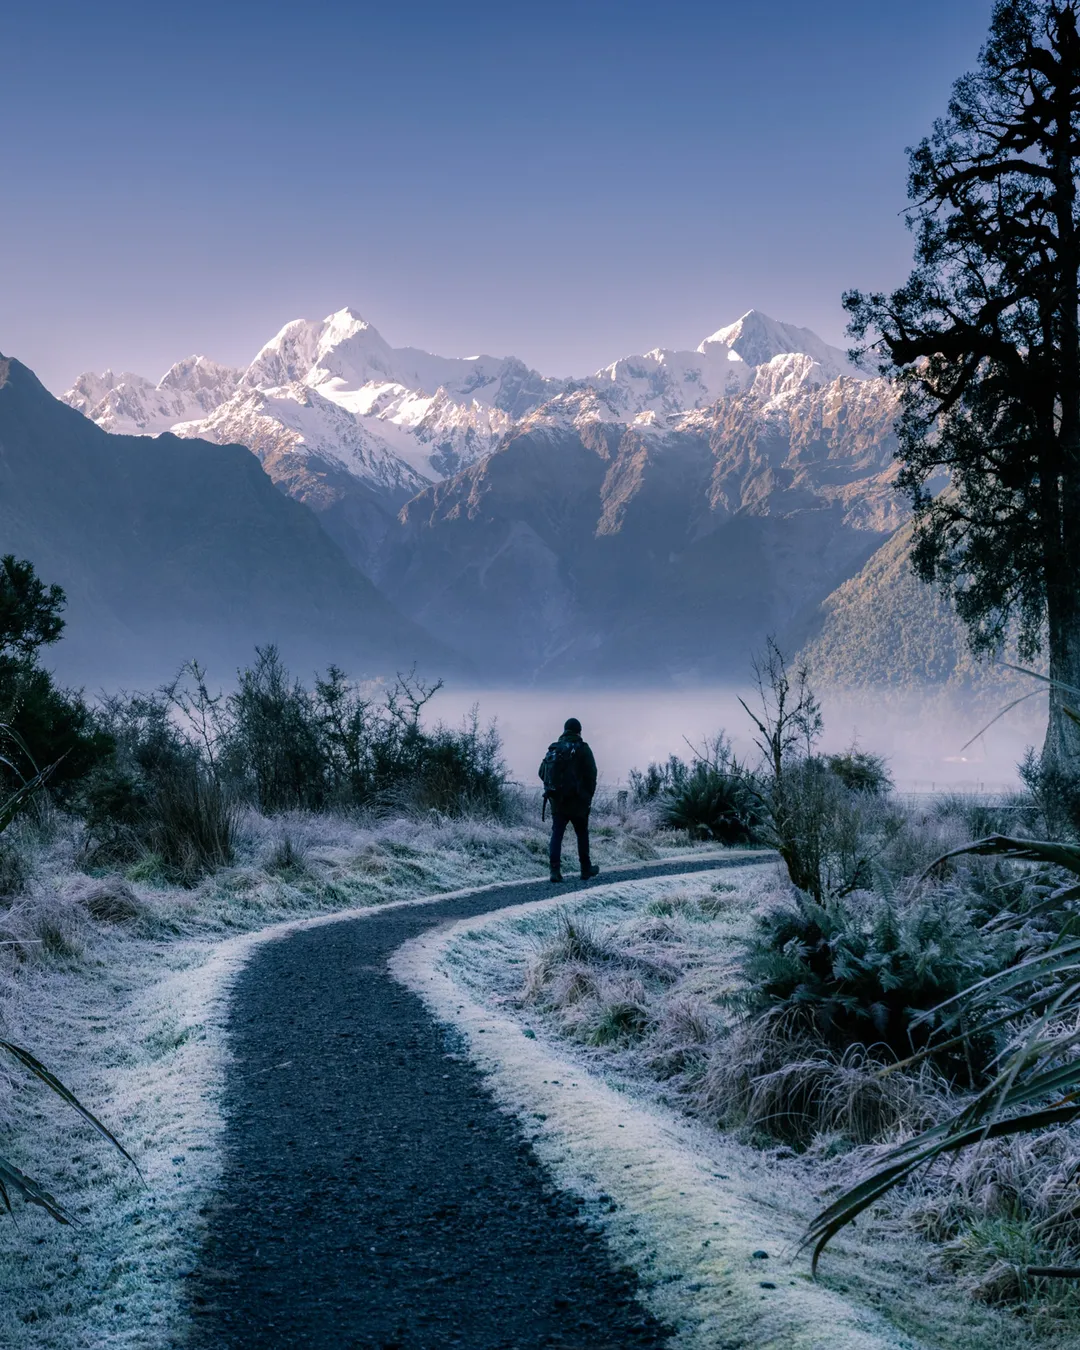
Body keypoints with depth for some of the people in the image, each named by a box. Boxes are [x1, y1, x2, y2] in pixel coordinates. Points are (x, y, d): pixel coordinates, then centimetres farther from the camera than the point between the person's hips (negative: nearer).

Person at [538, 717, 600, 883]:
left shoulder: (553, 748, 7)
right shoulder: (581, 748, -6)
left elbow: (542, 772, 8)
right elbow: (591, 774, -8)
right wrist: (589, 795, 3)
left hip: (556, 801, 3)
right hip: (577, 801, -3)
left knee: (556, 834, 2)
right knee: (582, 834, 11)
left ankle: (555, 869, -9)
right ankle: (586, 868, 18)